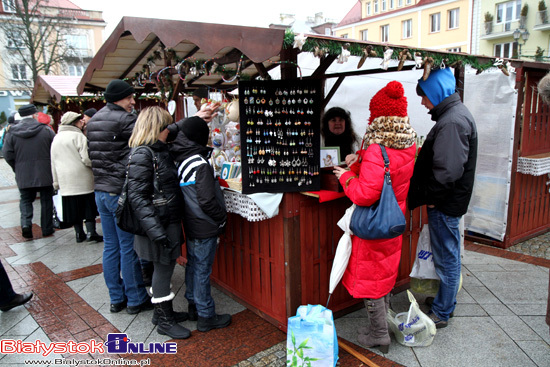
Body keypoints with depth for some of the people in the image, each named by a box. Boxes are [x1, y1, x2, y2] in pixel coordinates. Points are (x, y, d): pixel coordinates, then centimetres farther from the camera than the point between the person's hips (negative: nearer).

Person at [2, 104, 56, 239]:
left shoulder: (12, 132, 0)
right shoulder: (46, 130, -5)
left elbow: (7, 154, -2)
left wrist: (17, 169, 11)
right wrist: (52, 166, 10)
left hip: (23, 176, 2)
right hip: (45, 174, -1)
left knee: (25, 199, 17)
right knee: (46, 200, 10)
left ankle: (26, 223, -5)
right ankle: (47, 229, 15)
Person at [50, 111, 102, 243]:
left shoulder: (56, 138, 12)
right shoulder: (78, 136, -10)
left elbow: (53, 162, 15)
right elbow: (86, 158, -16)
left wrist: (56, 182, 20)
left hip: (65, 181, 6)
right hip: (82, 178, -6)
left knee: (73, 207, 10)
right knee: (89, 205, 2)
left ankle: (79, 233, 17)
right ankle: (91, 232, 0)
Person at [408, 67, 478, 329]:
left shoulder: (452, 122, -22)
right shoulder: (457, 113, 12)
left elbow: (447, 170, -29)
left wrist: (429, 197, -16)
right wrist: (431, 197, 13)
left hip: (445, 203, -10)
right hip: (449, 201, 10)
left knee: (446, 258, 3)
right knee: (449, 255, 21)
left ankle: (441, 313, 18)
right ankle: (445, 300, 38)